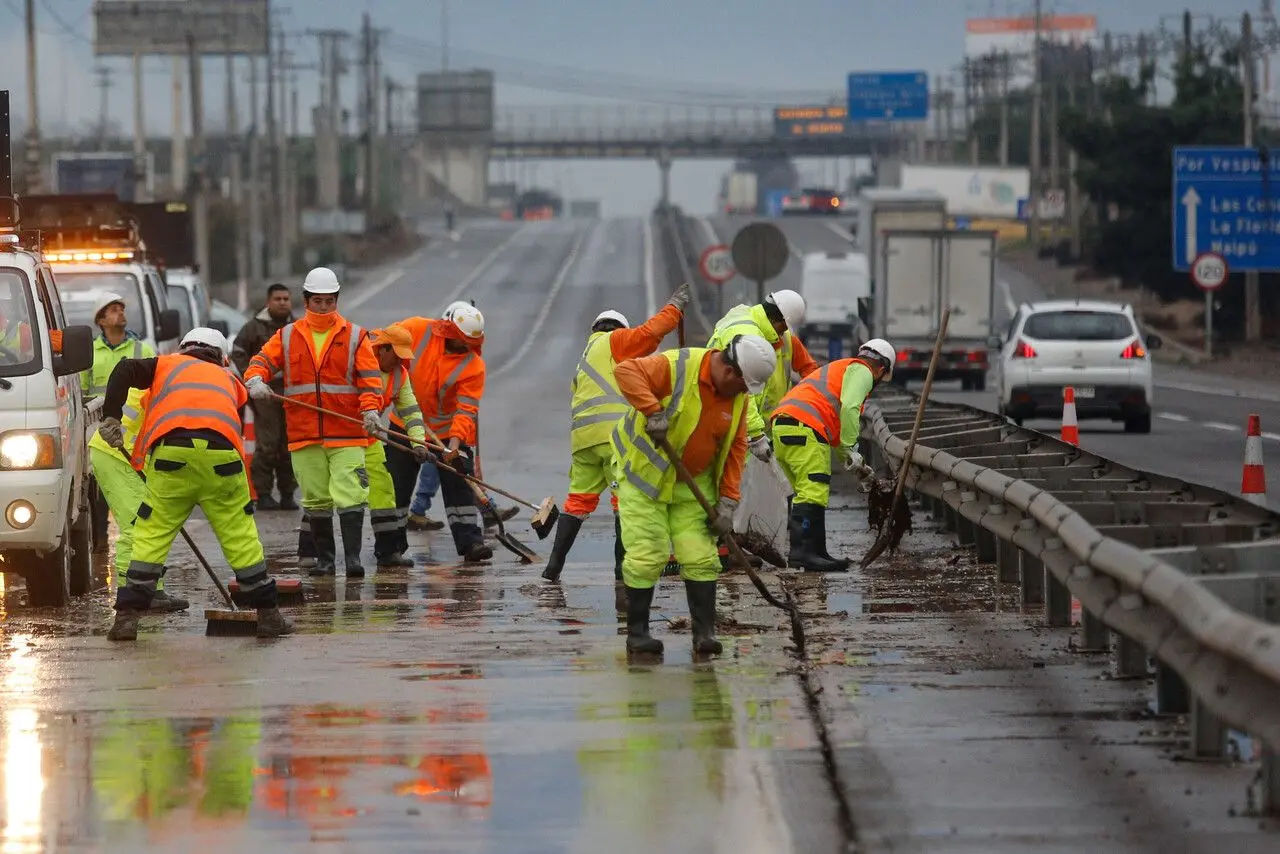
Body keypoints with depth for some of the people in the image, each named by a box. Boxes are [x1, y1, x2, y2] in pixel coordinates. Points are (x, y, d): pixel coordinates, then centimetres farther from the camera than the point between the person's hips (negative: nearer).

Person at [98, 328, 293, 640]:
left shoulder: (167, 364, 28)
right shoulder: (228, 380, 35)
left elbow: (125, 371, 10)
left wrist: (111, 417, 5)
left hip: (171, 450, -1)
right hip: (221, 454, 1)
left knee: (151, 533, 7)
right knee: (241, 534, 13)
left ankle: (127, 615, 2)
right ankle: (268, 615, 18)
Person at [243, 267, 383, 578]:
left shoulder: (354, 337, 4)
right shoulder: (288, 337, 11)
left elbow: (370, 377, -2)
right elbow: (262, 361, 7)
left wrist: (370, 409, -19)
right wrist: (255, 380, -17)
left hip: (347, 434, -3)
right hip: (303, 434, 3)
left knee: (350, 495, -13)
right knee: (315, 499, 8)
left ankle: (352, 557, -14)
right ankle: (324, 558, 17)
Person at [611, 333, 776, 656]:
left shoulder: (739, 396, -2)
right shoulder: (677, 367, -23)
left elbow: (735, 449, 3)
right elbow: (626, 371, -34)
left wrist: (727, 502, -3)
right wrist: (653, 411, -43)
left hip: (692, 483, 5)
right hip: (644, 473, -5)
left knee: (700, 557, -1)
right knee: (646, 556, -6)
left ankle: (705, 630, 5)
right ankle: (637, 632, 7)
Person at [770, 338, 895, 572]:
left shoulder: (838, 369, 37)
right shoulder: (862, 371, 7)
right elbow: (849, 408, -13)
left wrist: (858, 467, 43)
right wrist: (851, 450, -9)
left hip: (782, 428, 10)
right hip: (804, 429, -10)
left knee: (809, 493, 14)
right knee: (814, 493, -13)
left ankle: (816, 553, 14)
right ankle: (801, 551, -22)